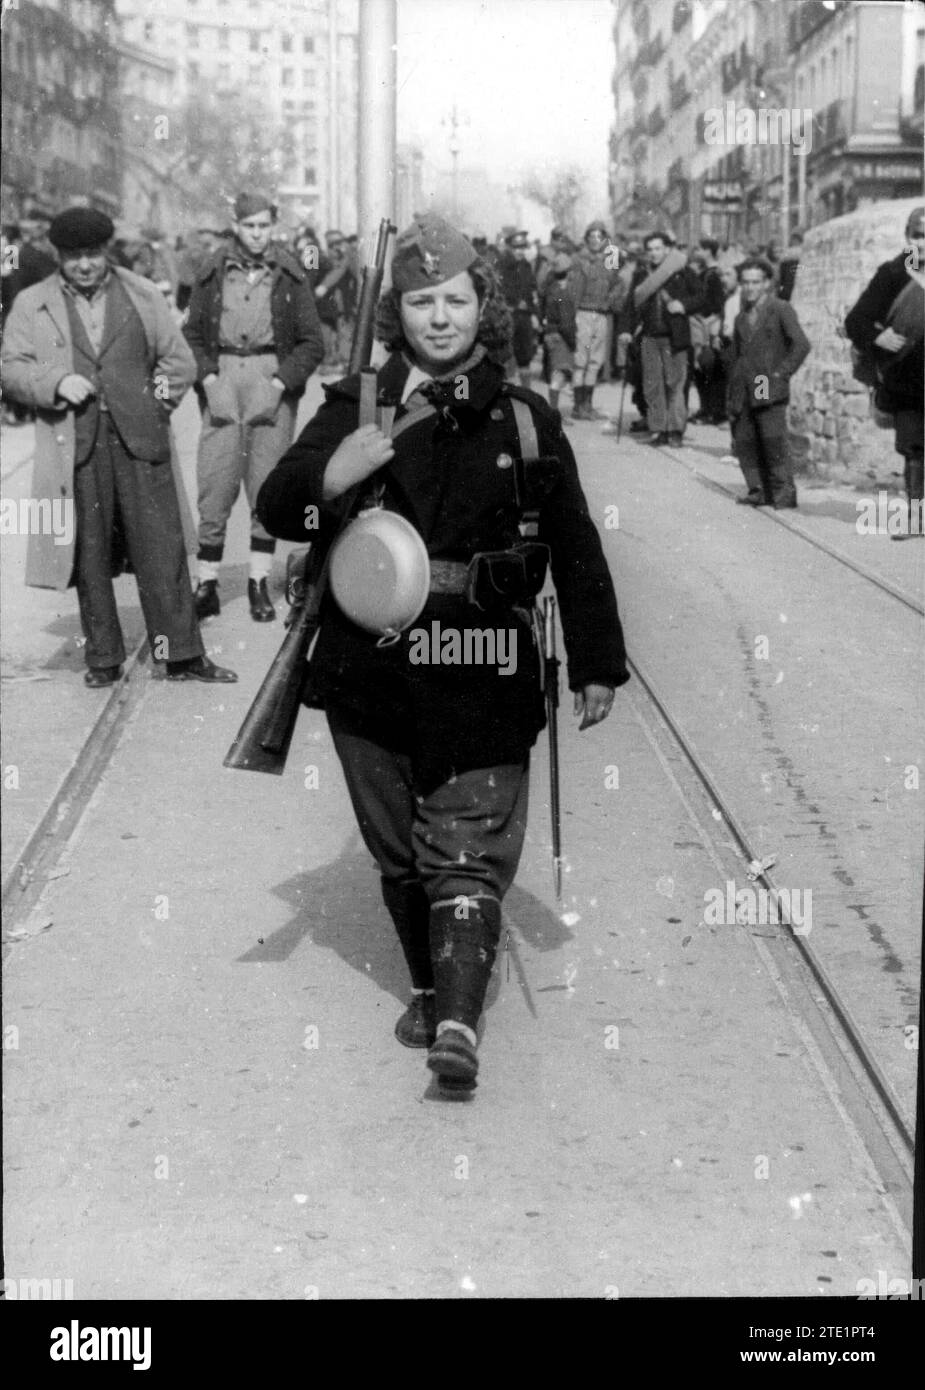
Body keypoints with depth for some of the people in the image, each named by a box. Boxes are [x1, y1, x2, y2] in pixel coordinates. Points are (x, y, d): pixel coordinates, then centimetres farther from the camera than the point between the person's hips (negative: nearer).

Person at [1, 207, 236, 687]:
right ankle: (103, 659, 12)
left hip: (139, 440, 0)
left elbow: (179, 360, 15)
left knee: (162, 548, -3)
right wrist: (57, 384, -12)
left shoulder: (143, 296, 12)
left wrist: (155, 404, 3)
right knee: (90, 555, 3)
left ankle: (184, 655, 2)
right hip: (75, 445, 0)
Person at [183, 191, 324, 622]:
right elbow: (191, 335, 9)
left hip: (272, 381, 0)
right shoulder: (213, 274, 6)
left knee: (267, 489, 1)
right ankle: (206, 585, 2)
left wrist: (280, 383, -8)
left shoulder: (289, 276, 4)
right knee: (214, 489, -4)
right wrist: (207, 378, -6)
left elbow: (312, 342, 3)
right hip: (223, 382, 0)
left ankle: (259, 584, 8)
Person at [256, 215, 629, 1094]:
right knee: (398, 851, 13)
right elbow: (275, 510, -6)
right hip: (372, 674, 2)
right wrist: (335, 471, -26)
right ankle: (429, 985, 30)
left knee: (469, 848, -8)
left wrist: (596, 665, 10)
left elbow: (576, 551, 9)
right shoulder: (357, 407, 3)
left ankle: (458, 1019, -12)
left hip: (484, 680, -2)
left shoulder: (525, 421, 3)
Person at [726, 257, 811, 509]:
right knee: (744, 441, 1)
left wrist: (782, 373, -12)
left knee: (774, 440, -12)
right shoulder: (742, 318, 19)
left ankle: (784, 492, -8)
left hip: (769, 390, -6)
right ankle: (759, 491, 8)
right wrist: (731, 398, 15)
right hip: (744, 392, 6)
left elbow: (801, 344, -10)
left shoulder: (780, 309, -1)